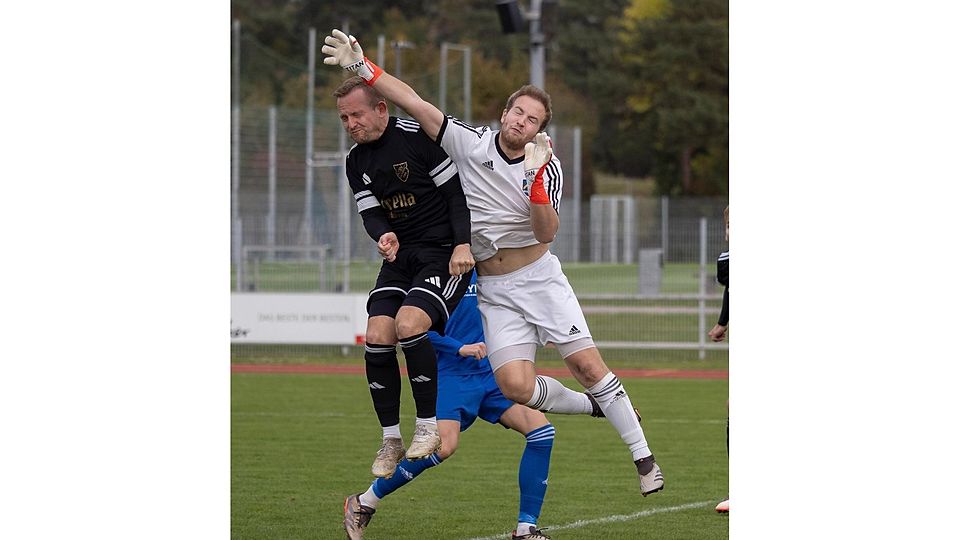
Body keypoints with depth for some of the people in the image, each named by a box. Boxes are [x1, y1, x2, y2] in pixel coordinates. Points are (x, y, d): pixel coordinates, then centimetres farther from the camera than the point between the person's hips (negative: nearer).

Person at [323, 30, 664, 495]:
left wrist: (534, 178, -30)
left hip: (540, 278, -1)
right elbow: (413, 102, -12)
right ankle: (589, 406, 12)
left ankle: (643, 457, 1)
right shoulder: (470, 144, -6)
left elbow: (546, 233, -18)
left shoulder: (548, 169, -6)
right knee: (515, 387, -16)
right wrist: (361, 67, -21)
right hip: (494, 293, 1)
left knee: (586, 364, -11)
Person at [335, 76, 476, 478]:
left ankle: (429, 426, -12)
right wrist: (383, 236, -18)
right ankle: (390, 439, 0)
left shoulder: (419, 137, -12)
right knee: (377, 337, -12)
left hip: (445, 252, -6)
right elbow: (370, 214, 5)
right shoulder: (356, 161, 8)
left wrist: (463, 244, -18)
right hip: (399, 256, 6)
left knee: (409, 324, -27)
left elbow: (457, 192, -9)